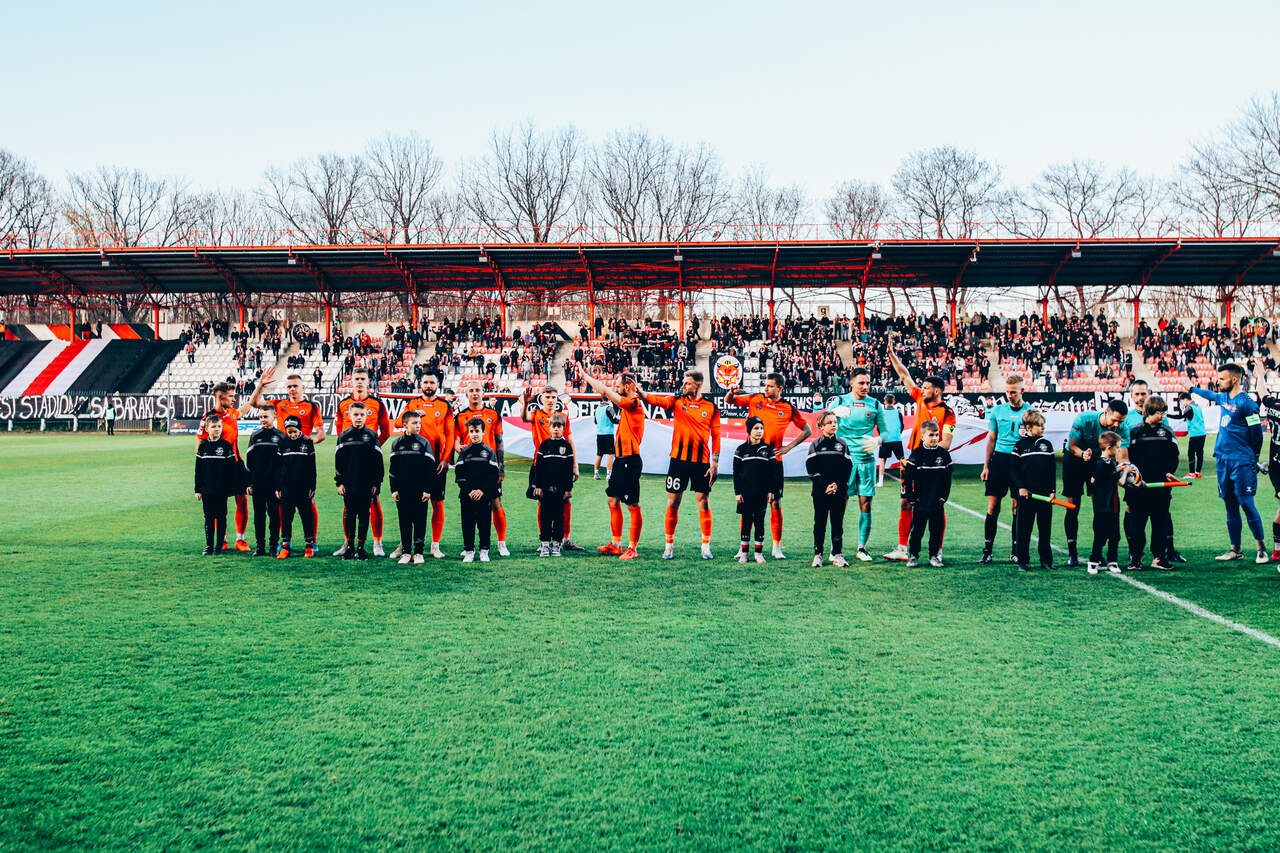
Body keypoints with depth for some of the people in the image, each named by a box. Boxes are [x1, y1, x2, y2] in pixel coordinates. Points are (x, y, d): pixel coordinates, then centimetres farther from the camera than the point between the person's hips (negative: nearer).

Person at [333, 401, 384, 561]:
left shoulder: (371, 436, 2)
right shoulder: (344, 436, 5)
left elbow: (378, 460, 2)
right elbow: (338, 461, 6)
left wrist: (376, 482, -2)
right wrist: (339, 482, 0)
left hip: (367, 485, -1)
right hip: (349, 484, 1)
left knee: (364, 515, 3)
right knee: (349, 514, 5)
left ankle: (361, 547, 10)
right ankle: (349, 546, 13)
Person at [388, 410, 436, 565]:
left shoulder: (424, 443, 1)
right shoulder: (397, 443, 6)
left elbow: (430, 468, -1)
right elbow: (392, 468, 8)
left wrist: (427, 490, -6)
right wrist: (393, 489, 3)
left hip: (420, 492, -1)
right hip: (402, 491, 2)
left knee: (420, 521, 2)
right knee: (404, 522, 5)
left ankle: (418, 552, 9)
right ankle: (405, 552, 12)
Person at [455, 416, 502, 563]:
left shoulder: (489, 452, 4)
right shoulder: (464, 452, 8)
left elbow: (494, 475, -2)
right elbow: (459, 474, 2)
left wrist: (482, 490, -12)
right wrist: (468, 491, -10)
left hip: (485, 495, -1)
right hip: (467, 495, 1)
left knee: (484, 523, 1)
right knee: (468, 524, 2)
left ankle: (484, 551, 10)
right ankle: (469, 551, 10)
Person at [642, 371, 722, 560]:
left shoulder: (711, 407, 3)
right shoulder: (677, 401, 4)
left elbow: (716, 436, 5)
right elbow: (656, 400, -13)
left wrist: (715, 464, -1)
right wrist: (638, 392, -32)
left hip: (702, 461, 0)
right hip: (679, 459, 1)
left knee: (704, 502, 2)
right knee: (673, 503, 3)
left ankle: (706, 546, 13)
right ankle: (669, 545, 13)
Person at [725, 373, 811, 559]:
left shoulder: (789, 409, 1)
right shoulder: (755, 400, 3)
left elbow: (807, 430, 11)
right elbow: (729, 400, 10)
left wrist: (789, 446, 1)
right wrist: (731, 393, -14)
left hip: (773, 461, -1)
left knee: (775, 503, 1)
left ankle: (777, 547, 10)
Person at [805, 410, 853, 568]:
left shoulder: (842, 444, 9)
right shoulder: (815, 444, 3)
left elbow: (848, 467, 5)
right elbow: (811, 468, -4)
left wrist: (838, 484, -9)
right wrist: (824, 486, -12)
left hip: (839, 491, 2)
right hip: (820, 492, -2)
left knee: (837, 523, 4)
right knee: (820, 523, 3)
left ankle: (837, 555, 10)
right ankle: (817, 554, 10)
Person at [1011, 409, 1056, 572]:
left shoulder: (1047, 444, 9)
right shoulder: (1020, 445, 0)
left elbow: (1053, 469, 11)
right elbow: (1013, 469, 0)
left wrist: (1053, 490, 4)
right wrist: (1021, 487, -9)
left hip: (1045, 494, 3)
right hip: (1026, 494, -3)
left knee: (1045, 528, 7)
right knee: (1024, 528, 0)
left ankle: (1046, 560, 16)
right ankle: (1023, 561, 7)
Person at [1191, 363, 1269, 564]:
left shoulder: (1246, 403, -12)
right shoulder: (1223, 397, 12)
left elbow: (1256, 433, -9)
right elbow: (1210, 395, 36)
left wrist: (1251, 458, -1)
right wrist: (1193, 389, 52)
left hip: (1241, 462, -7)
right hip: (1223, 460, 7)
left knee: (1246, 503, -8)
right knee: (1230, 506, 8)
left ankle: (1261, 548, 2)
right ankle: (1235, 549, 12)